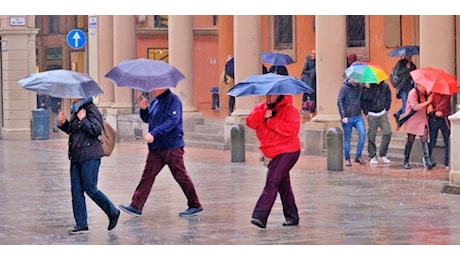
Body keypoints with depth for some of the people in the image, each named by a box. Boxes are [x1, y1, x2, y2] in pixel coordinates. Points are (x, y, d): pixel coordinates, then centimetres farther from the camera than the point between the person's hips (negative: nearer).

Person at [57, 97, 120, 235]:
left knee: (90, 189, -6)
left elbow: (96, 130, -19)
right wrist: (63, 123, 9)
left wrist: (83, 119, -16)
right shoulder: (75, 110, 14)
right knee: (76, 191, 5)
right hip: (76, 156, 9)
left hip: (89, 156, -9)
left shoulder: (91, 109, -10)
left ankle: (113, 213, 14)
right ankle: (81, 224, 9)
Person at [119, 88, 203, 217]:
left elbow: (173, 120, -23)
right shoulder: (155, 101, 13)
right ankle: (136, 206, 1)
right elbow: (147, 119, 24)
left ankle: (195, 205, 13)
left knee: (181, 176, 1)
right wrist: (143, 109, 2)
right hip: (156, 148, 8)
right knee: (147, 176, 2)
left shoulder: (172, 100, -12)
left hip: (172, 147, -8)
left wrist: (154, 133, -28)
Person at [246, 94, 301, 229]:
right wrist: (263, 115, -23)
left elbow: (293, 129, -25)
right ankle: (292, 217, 25)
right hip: (272, 153, 7)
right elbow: (250, 122, -7)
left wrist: (271, 121, -22)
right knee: (283, 185, 14)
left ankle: (259, 216, -23)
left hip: (287, 152, -7)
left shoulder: (290, 110, -11)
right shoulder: (260, 108, 7)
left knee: (272, 183, -17)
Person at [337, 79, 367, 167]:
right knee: (347, 139, 3)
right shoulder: (344, 88, -7)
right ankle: (347, 159, 14)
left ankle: (358, 156, -3)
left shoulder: (360, 87, 5)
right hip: (347, 118, -3)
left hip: (358, 117, 3)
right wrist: (343, 116, -16)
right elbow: (339, 102, -10)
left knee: (362, 134, -14)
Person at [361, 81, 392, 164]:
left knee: (387, 132, -9)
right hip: (372, 115, -3)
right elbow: (363, 100, -7)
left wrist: (386, 109, 7)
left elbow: (388, 98, 13)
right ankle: (372, 156, 12)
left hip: (382, 114, 3)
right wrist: (366, 112, -8)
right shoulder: (368, 87, -12)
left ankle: (382, 154, 4)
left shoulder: (385, 86, -1)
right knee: (371, 136, 0)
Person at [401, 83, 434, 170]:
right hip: (412, 120, -5)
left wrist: (430, 104, -3)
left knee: (424, 139, -9)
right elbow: (415, 107, -20)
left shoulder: (425, 93, 8)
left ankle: (427, 161, -19)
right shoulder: (413, 93, -12)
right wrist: (427, 102, -20)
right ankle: (406, 162, 14)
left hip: (422, 120, 5)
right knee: (410, 140, 3)